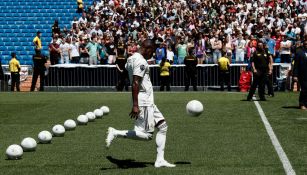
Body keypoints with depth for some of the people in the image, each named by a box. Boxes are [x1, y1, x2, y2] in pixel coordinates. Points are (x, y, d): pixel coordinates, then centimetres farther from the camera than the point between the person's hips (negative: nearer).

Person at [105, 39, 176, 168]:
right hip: (144, 102, -11)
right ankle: (116, 133, -8)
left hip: (148, 102, 11)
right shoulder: (141, 62, -16)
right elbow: (135, 83, -24)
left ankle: (160, 160, 9)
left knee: (162, 126, 11)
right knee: (146, 135, -10)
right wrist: (135, 105, -27)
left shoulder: (132, 58, 14)